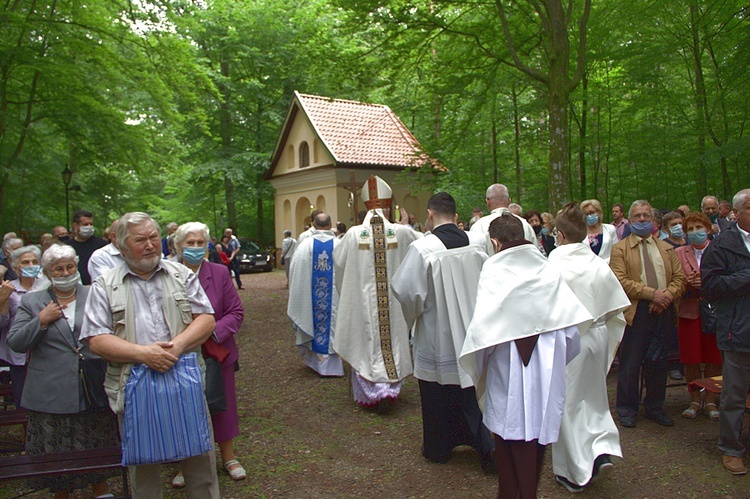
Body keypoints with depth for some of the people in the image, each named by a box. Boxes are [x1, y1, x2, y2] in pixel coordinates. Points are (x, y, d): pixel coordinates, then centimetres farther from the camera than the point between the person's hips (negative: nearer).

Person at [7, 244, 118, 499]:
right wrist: (40, 321, -12)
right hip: (51, 395, -1)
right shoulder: (31, 302, 5)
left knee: (99, 448, 12)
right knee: (56, 454, 8)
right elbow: (15, 343, 0)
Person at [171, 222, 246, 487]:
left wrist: (213, 331, -18)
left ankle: (228, 457, 33)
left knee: (222, 405, 13)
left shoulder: (220, 273, -3)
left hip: (217, 353, 1)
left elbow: (236, 312, -3)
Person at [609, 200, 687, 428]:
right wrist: (652, 293, -17)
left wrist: (666, 296, -11)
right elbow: (620, 281, -10)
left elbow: (680, 278, 8)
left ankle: (655, 407, 26)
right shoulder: (620, 249, 1)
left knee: (658, 363, 12)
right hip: (635, 313, -4)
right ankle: (627, 410, 15)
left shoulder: (667, 249, 16)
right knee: (630, 364, 3)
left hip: (663, 312, 4)